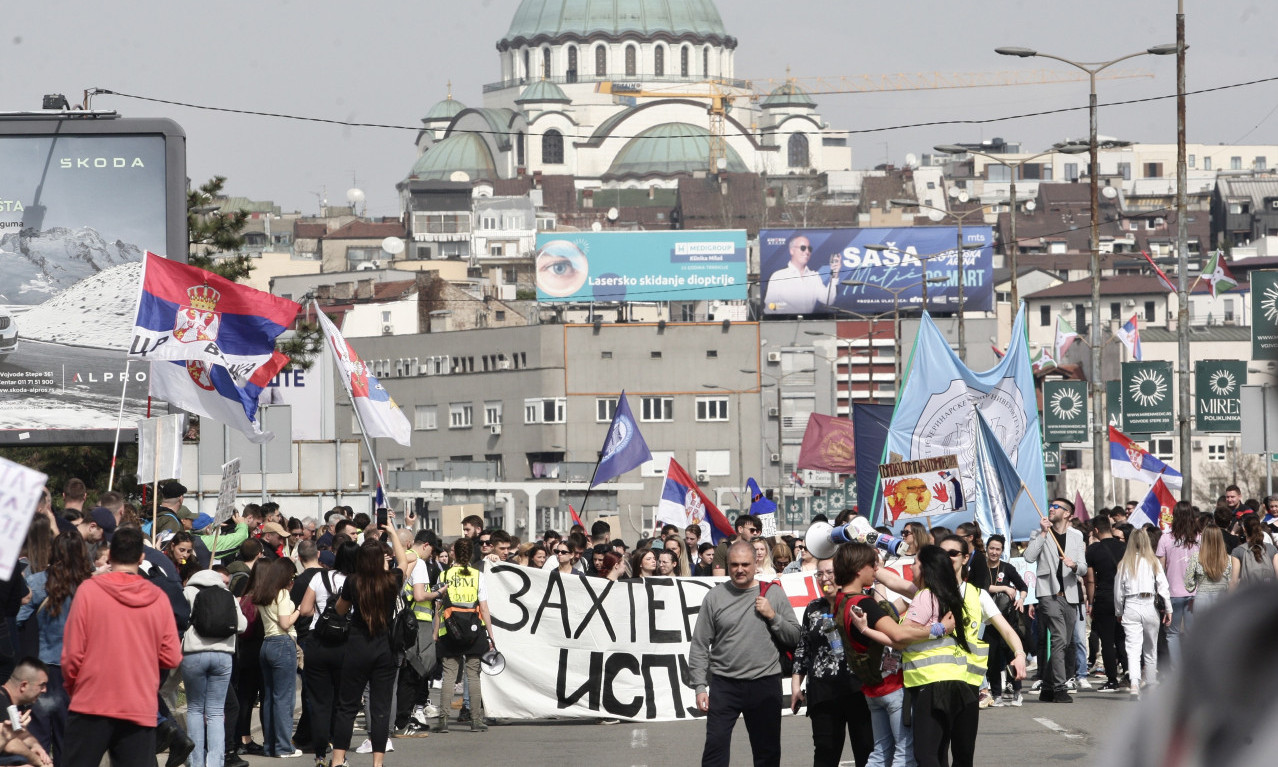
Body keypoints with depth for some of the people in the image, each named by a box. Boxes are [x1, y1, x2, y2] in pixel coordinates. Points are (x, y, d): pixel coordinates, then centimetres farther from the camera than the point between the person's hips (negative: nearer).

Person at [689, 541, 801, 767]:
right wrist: (700, 686, -4)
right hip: (724, 684, -1)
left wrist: (773, 616, -11)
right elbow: (699, 646, 2)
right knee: (716, 748, -8)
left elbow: (795, 637, 4)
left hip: (765, 683, 1)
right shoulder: (715, 597, 1)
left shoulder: (773, 594, 4)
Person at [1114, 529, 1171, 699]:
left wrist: (1119, 612, 18)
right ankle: (1151, 686, 21)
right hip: (1149, 606, 0)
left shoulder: (1124, 564, 3)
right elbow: (1163, 586, 0)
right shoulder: (1153, 562, 1)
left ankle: (1134, 684, -27)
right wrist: (1168, 609, 7)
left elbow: (1118, 592, 6)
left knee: (1133, 648, -7)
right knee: (1150, 650, 14)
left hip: (1130, 607, 0)